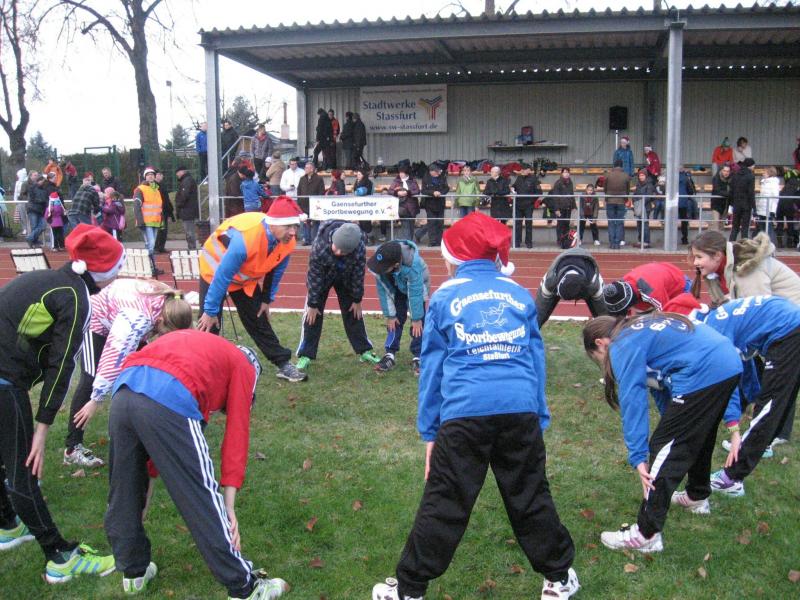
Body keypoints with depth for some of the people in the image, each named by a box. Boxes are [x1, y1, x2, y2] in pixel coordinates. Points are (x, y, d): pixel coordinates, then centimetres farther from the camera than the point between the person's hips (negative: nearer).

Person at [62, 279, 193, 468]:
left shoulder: (172, 307, -21)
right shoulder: (137, 317, -44)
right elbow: (114, 356, -44)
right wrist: (96, 400, -39)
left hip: (119, 320, 7)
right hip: (96, 319, -7)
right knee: (91, 378, -18)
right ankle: (72, 447, -11)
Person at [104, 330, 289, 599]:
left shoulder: (196, 344, 38)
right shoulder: (243, 366, 22)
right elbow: (236, 433, 11)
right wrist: (229, 507, 9)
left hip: (122, 392, 7)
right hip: (170, 402, -7)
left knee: (123, 493, 23)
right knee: (202, 500, 4)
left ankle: (134, 571, 42)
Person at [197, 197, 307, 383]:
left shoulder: (288, 241, -22)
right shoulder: (245, 238, -42)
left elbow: (276, 270, -1)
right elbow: (222, 277, -33)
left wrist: (267, 300, 5)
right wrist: (211, 311, -25)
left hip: (247, 277, 5)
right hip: (215, 269, -5)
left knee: (259, 321, 9)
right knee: (208, 325, -6)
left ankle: (283, 364, 17)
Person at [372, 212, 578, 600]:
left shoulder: (445, 297, 8)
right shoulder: (519, 294, 14)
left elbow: (432, 368, 9)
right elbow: (536, 360, 15)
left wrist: (429, 432, 13)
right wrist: (539, 420, 19)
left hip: (463, 413, -2)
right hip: (521, 410, 2)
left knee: (444, 505, 5)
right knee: (530, 498, 16)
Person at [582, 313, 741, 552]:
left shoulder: (622, 346, -3)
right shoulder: (640, 328, 23)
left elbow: (632, 400, -11)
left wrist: (637, 457, -11)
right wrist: (671, 421, 24)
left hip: (703, 375, -10)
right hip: (731, 364, 10)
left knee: (665, 449, -3)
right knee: (699, 436, 30)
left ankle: (646, 535, 1)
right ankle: (697, 496, 53)